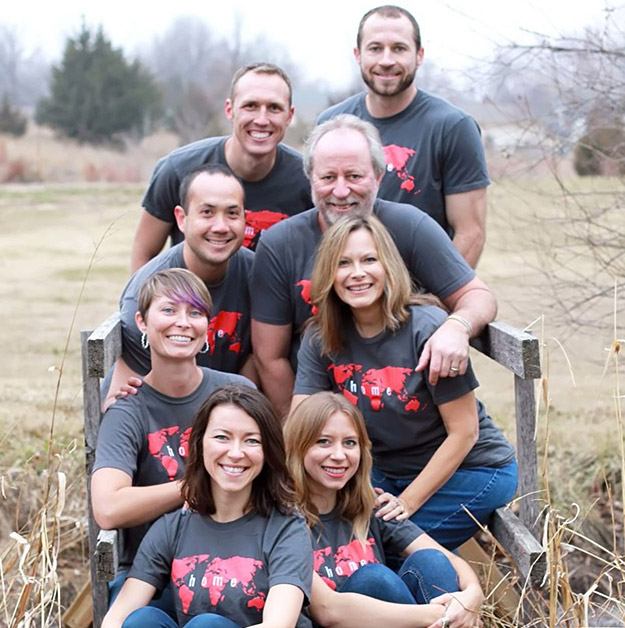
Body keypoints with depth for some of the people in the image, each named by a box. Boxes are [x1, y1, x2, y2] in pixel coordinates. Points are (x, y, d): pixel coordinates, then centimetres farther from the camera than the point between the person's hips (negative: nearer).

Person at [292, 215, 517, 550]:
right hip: (388, 471, 5)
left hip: (468, 470, -5)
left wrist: (408, 502, -18)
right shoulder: (321, 339, -6)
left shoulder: (427, 329, -21)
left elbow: (464, 433, -17)